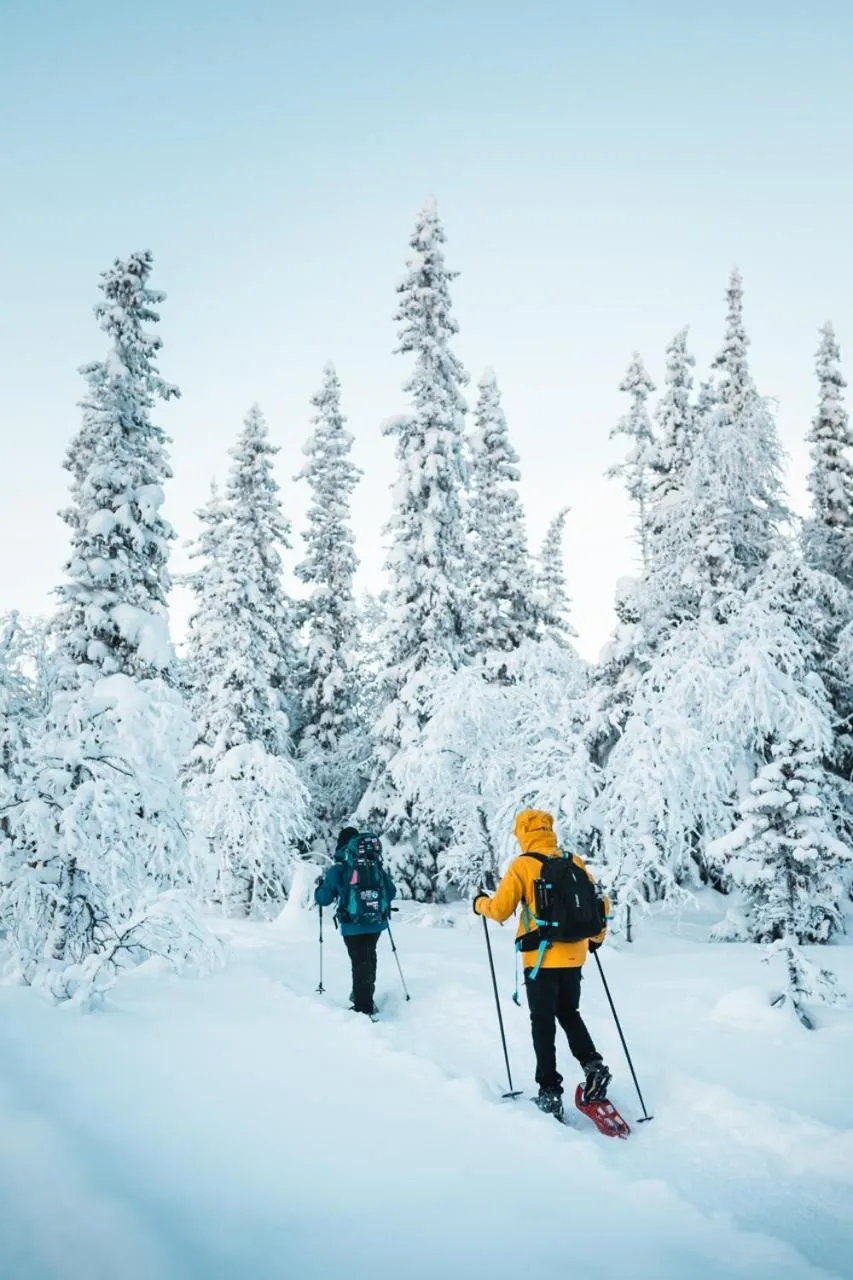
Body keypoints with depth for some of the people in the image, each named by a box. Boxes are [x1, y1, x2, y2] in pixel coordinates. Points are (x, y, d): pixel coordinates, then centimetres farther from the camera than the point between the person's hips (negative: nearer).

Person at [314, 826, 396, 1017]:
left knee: (360, 962, 4)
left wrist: (320, 885, 19)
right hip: (376, 923, 4)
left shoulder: (338, 869, -9)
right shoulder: (376, 866, 2)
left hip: (353, 926, -4)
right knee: (369, 957, 23)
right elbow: (391, 893, 9)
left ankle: (364, 1008, 5)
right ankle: (365, 996, 37)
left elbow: (323, 899, -2)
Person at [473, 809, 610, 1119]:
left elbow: (500, 910, -8)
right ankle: (593, 1065, 4)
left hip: (541, 957, -4)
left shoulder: (522, 865, -9)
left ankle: (550, 1091, 5)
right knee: (569, 1014, 22)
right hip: (573, 954, 4)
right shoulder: (574, 862, 4)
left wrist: (480, 903, 13)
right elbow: (599, 902, 8)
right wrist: (597, 936, 24)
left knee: (543, 1022, 6)